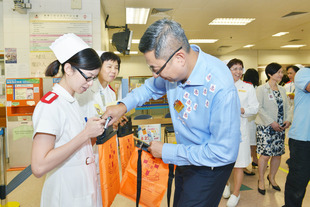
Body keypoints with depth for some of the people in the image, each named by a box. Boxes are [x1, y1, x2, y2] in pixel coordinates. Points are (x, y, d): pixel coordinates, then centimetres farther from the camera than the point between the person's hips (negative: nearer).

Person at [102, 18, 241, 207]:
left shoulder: (220, 88, -35)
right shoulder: (173, 67, -14)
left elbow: (224, 153, -30)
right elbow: (152, 87, 9)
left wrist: (167, 152, -24)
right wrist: (124, 105, -6)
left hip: (210, 165, -7)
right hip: (186, 157, 7)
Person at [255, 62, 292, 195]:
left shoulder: (282, 90, 13)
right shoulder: (261, 89, -5)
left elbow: (287, 107, 13)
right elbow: (259, 108, -12)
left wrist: (288, 120, -5)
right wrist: (271, 122, -16)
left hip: (280, 127, 6)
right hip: (265, 127, -6)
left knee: (278, 154, 10)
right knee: (265, 154, -7)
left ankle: (272, 177, 32)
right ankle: (261, 180, 13)